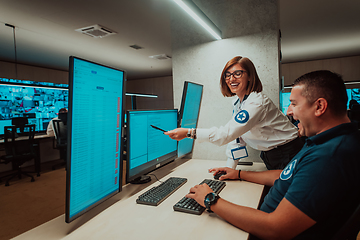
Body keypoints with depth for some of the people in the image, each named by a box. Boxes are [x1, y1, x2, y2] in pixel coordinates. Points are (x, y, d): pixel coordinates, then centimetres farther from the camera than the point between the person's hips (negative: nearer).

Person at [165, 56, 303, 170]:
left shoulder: (256, 103, -27)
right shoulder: (238, 103, 3)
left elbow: (227, 133, -34)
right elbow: (236, 136, 4)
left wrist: (189, 133, -35)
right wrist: (229, 168, -2)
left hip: (287, 157, -7)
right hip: (269, 156, 8)